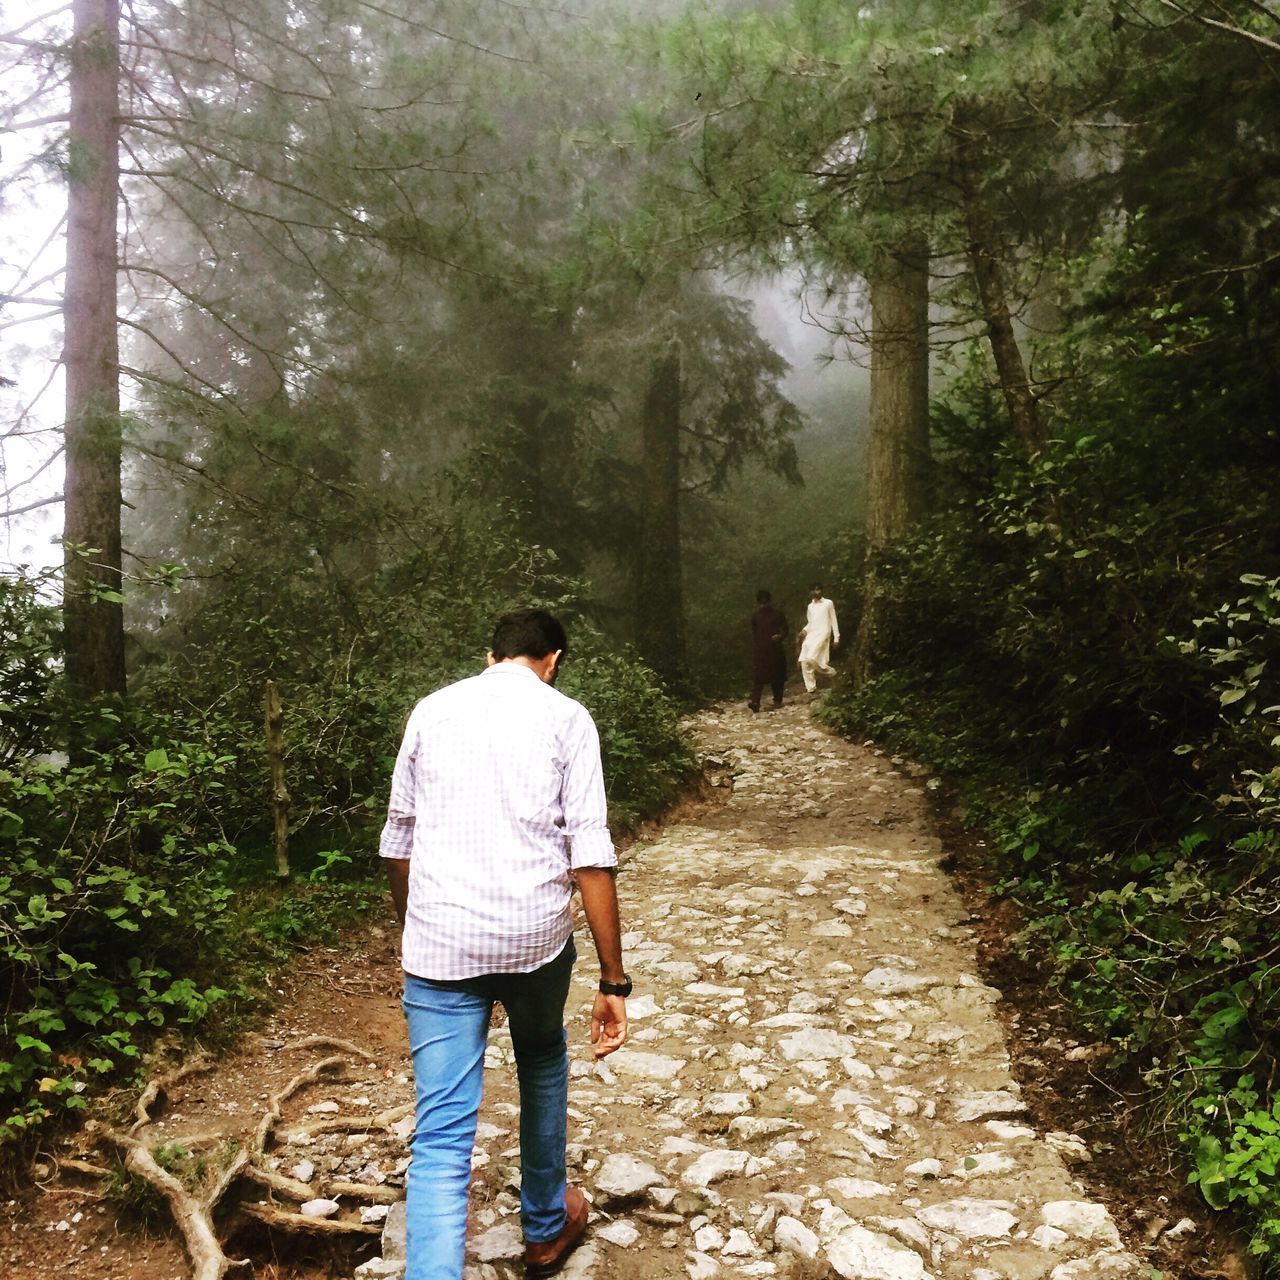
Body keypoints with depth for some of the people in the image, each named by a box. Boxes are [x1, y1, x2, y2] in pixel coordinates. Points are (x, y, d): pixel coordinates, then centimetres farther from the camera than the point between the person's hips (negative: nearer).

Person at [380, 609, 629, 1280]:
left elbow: (397, 842, 14)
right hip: (536, 935, 0)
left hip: (439, 942, 1)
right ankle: (546, 1226, 46)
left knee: (440, 1135, 2)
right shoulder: (565, 718, 0)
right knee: (543, 1064, 28)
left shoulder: (432, 710, 8)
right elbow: (590, 856, -7)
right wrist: (614, 982, -3)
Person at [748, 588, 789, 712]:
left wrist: (780, 636, -10)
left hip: (775, 650, 0)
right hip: (760, 651, 0)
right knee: (758, 677, -4)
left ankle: (777, 700, 8)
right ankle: (755, 702, -9)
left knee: (777, 677, 4)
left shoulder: (777, 614, 3)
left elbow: (785, 630, 5)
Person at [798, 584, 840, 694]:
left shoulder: (828, 603, 1)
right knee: (804, 662, -4)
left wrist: (836, 637, -1)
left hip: (823, 634, -6)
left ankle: (828, 670, 3)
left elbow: (833, 621, 2)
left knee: (811, 658, -23)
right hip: (810, 635, 6)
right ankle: (811, 687, 5)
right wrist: (805, 630, 2)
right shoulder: (810, 606, 16)